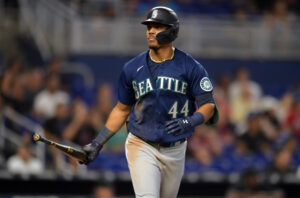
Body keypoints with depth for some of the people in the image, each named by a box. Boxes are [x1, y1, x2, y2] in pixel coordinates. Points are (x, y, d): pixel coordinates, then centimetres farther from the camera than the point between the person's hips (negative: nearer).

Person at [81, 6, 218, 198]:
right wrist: (98, 143, 7)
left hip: (175, 151, 1)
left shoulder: (191, 67, -3)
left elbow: (208, 105, -6)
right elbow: (122, 109, 12)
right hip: (142, 148, -1)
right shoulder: (133, 68, 3)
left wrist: (190, 121, -27)